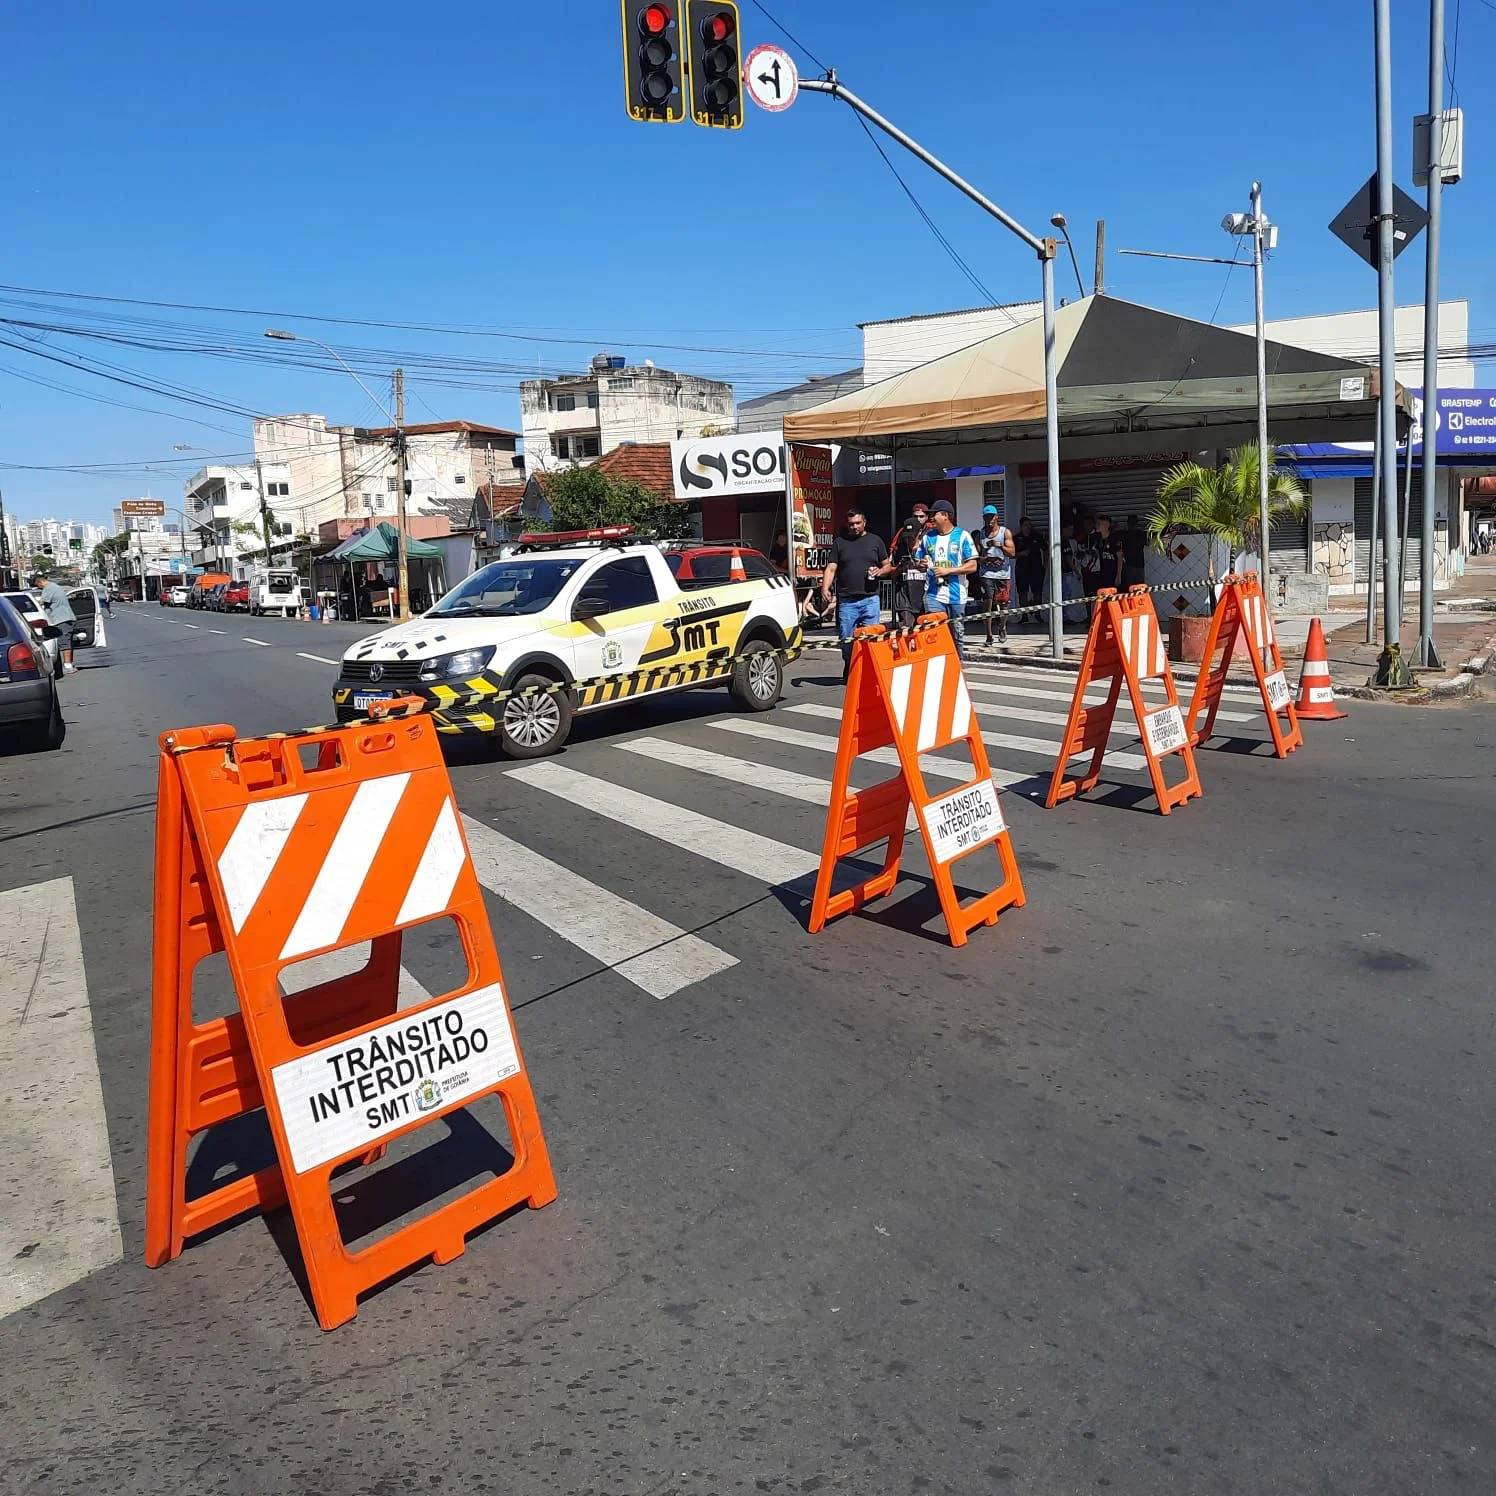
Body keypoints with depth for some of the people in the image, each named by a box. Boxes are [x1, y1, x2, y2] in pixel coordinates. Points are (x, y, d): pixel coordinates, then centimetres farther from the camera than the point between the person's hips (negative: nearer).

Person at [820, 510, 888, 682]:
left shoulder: (875, 541, 12)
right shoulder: (839, 542, 11)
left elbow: (887, 566, 16)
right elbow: (831, 568, 5)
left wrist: (880, 571, -8)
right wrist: (825, 588, -12)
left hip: (870, 599, 0)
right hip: (846, 601, 0)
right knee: (847, 639, 3)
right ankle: (849, 673, 17)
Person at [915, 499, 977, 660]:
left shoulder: (962, 536, -2)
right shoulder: (928, 537, 11)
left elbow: (972, 566, -6)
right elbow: (920, 563, 21)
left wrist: (948, 570, -14)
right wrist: (922, 564, -4)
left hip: (956, 595, -2)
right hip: (933, 594, 2)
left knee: (957, 635, 9)